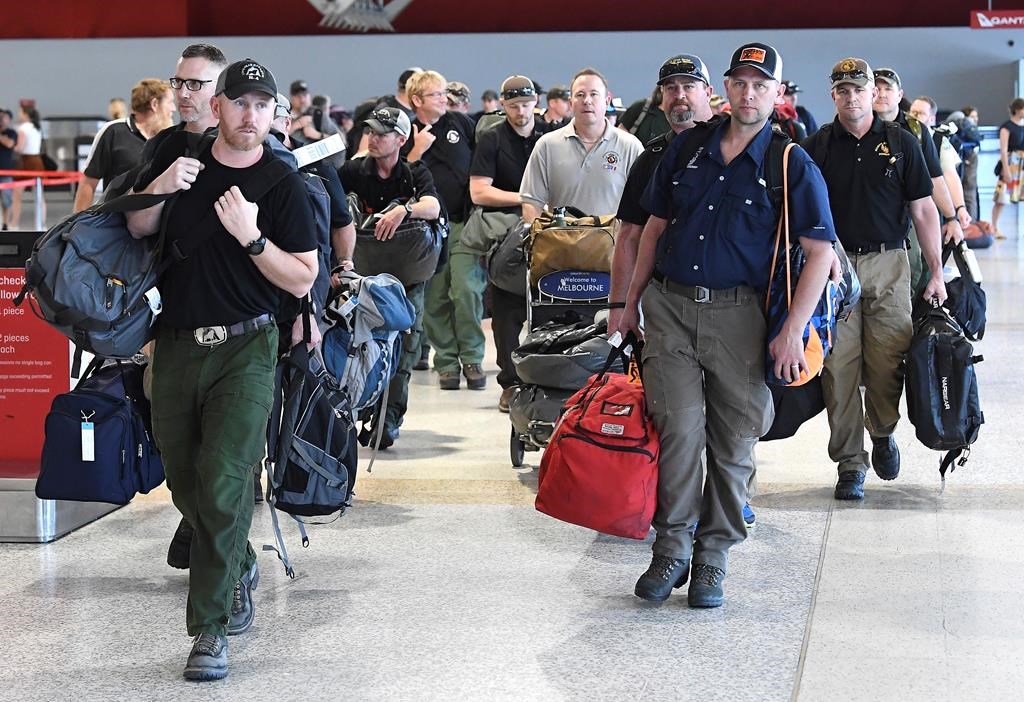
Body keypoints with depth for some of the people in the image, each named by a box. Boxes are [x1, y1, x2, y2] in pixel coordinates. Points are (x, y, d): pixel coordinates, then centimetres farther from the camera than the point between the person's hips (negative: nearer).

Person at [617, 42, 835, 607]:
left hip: (737, 313, -2)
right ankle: (672, 546, 3)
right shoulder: (687, 148, 9)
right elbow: (655, 227, 18)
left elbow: (820, 252, -4)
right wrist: (632, 302, 15)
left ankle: (713, 557, 14)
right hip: (669, 306, 2)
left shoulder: (793, 165, -1)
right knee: (679, 426, -9)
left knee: (733, 440, 3)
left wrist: (792, 332, -12)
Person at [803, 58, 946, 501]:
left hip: (888, 265, 0)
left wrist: (936, 272, 1)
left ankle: (883, 432, 27)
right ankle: (850, 464, 6)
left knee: (888, 362, -2)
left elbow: (923, 210, 6)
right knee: (839, 367, -3)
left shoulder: (901, 143, 7)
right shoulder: (816, 147, 6)